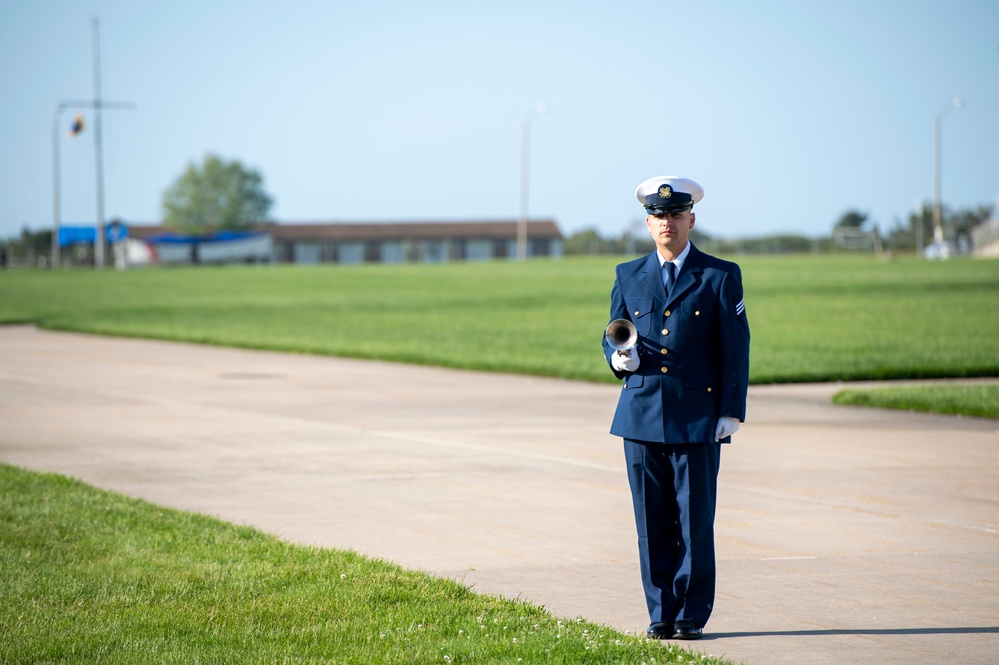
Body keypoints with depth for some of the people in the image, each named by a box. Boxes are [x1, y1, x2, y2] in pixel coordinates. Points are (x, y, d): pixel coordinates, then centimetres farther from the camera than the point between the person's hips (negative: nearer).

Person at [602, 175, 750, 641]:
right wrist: (619, 357, -5)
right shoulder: (628, 276, 11)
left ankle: (692, 615, 7)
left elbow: (735, 349, 1)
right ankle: (661, 614, 12)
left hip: (698, 420, -3)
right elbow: (612, 337, 19)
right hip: (641, 415, 3)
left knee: (696, 522, 0)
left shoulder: (721, 277, 2)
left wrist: (732, 412, -5)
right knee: (652, 523, 4)